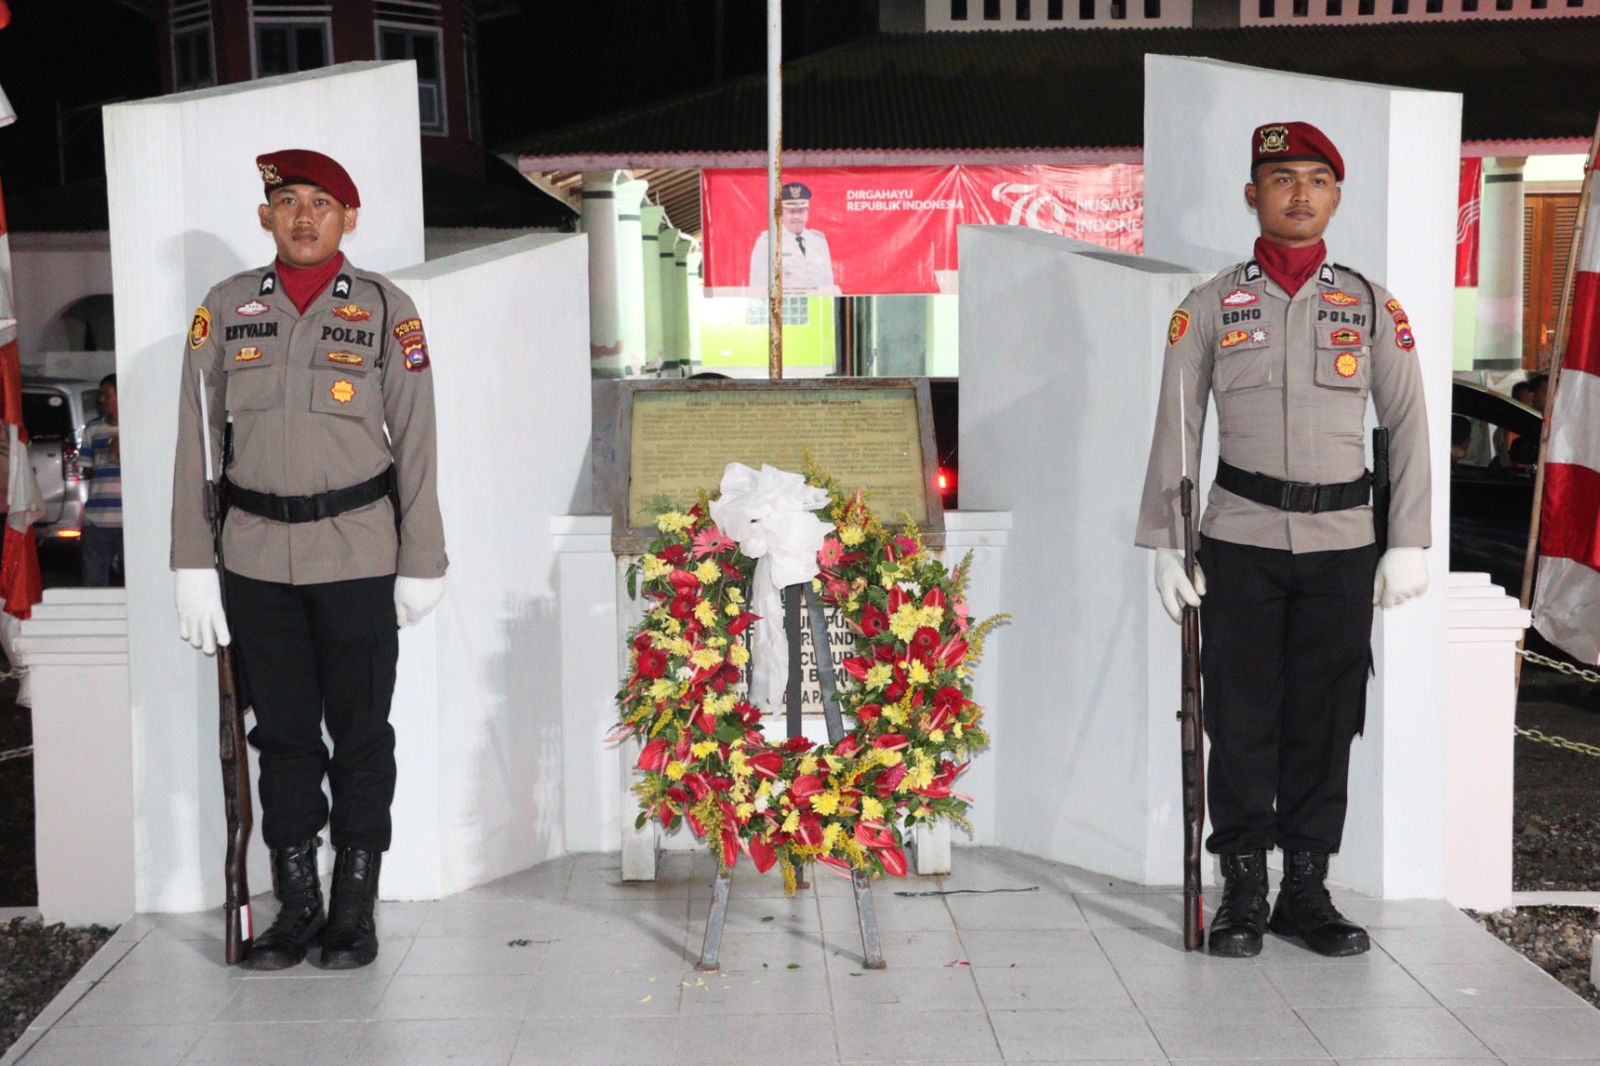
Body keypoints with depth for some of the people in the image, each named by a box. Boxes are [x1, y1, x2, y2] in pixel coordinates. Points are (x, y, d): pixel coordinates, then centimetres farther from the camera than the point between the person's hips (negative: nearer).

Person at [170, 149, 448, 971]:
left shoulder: (385, 309, 2)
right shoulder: (227, 308, 7)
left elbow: (414, 443, 2)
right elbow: (196, 441, 6)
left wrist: (422, 564, 0)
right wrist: (193, 567, 2)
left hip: (358, 554, -2)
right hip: (257, 556, 2)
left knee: (360, 733, 5)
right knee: (283, 734, 9)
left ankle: (354, 909, 17)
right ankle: (296, 903, 20)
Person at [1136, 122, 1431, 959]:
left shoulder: (1372, 306, 8)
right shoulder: (1211, 306, 4)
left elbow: (1408, 427, 7)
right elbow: (1176, 430, 5)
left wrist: (1408, 544, 1)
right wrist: (1164, 544, 0)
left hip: (1342, 544, 1)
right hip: (1241, 543, -1)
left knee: (1325, 721, 6)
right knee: (1241, 721, 2)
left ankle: (1307, 888, 18)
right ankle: (1243, 890, 13)